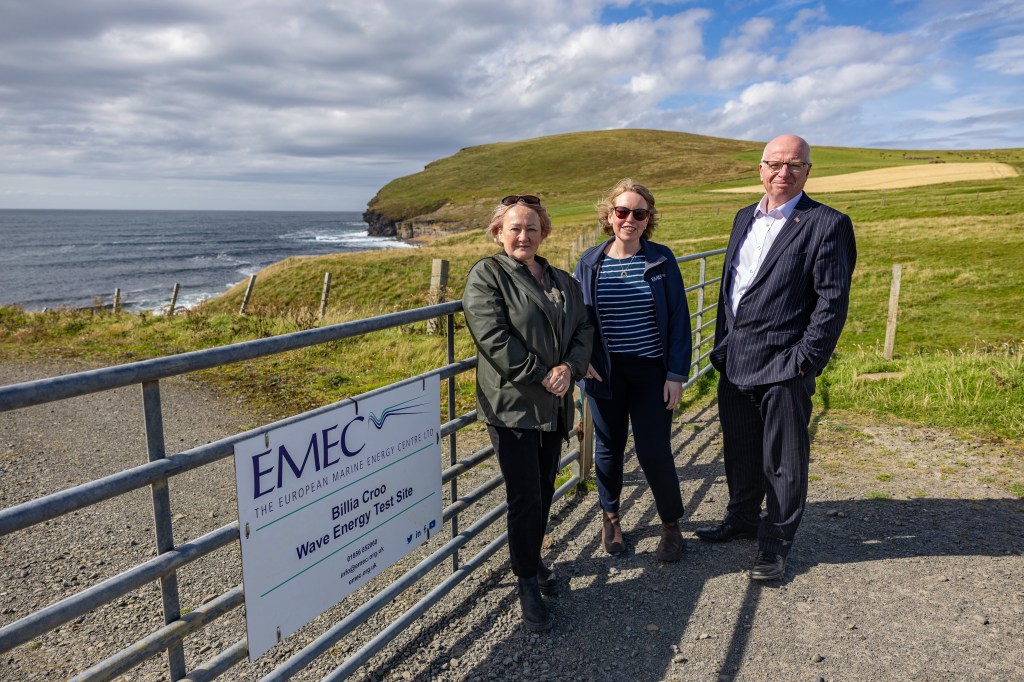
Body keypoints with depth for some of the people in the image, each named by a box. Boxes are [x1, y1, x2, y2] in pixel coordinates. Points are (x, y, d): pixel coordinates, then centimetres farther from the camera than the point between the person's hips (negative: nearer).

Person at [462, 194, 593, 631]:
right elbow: (493, 338, -16)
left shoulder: (562, 281, 15)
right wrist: (541, 375, -17)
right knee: (525, 498, -3)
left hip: (555, 406, 6)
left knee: (544, 492, 16)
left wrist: (569, 367, -11)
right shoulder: (486, 276, -5)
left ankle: (532, 560, 36)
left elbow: (583, 329, 9)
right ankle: (527, 583, 14)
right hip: (512, 406, -6)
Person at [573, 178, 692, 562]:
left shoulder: (661, 260, -3)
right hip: (605, 372, 2)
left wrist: (677, 374, -7)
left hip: (651, 372, -1)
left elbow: (678, 319, -2)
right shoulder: (590, 262, 0)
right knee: (608, 447, 14)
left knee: (654, 451, -1)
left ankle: (671, 524, 24)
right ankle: (610, 517, 36)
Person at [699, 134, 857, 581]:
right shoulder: (745, 218, 13)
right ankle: (742, 519, 40)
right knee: (740, 452, 20)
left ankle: (776, 543, 24)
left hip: (783, 367, -6)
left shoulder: (827, 224, -7)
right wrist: (721, 346, 13)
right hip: (735, 363, 6)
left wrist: (805, 360, -15)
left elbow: (833, 301, -11)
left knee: (782, 462, 7)